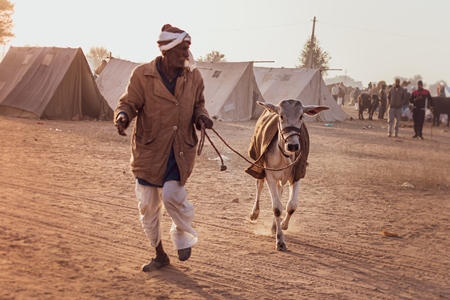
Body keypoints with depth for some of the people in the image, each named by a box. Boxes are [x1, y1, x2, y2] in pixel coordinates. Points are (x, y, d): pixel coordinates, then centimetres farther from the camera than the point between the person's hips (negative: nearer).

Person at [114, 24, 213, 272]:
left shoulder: (193, 77, 2)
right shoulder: (142, 75, -7)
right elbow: (129, 103, -2)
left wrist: (201, 117, -6)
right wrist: (123, 115, -25)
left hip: (181, 150, 0)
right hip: (149, 149, 0)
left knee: (172, 194, -18)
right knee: (147, 205, 7)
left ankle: (183, 235, 16)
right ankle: (159, 254, 28)